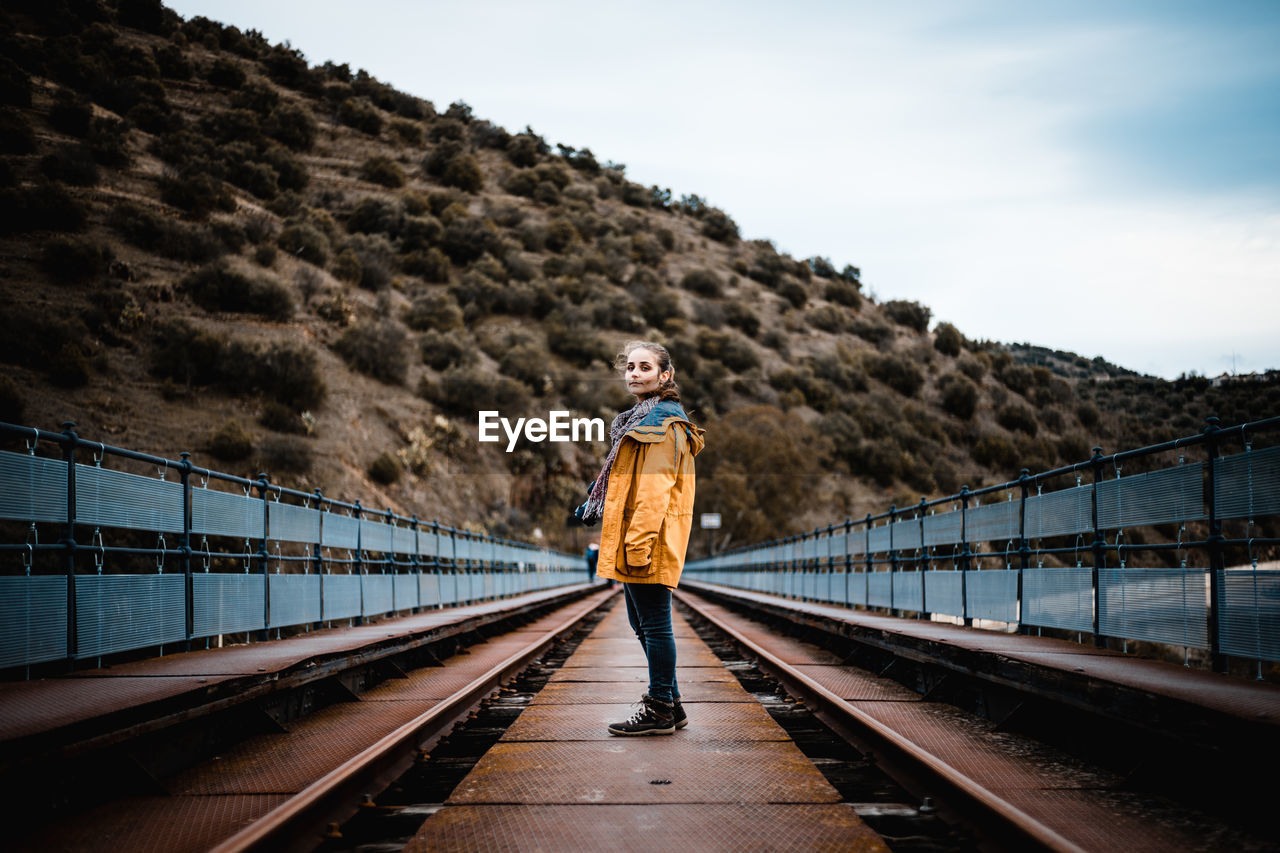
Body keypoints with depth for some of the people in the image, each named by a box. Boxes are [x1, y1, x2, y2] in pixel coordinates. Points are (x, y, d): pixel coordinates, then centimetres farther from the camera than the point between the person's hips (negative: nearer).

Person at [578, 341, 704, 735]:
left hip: (651, 537, -11)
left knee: (654, 622, -6)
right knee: (643, 622, 14)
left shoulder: (662, 422, -12)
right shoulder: (644, 419, 20)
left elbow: (655, 489, -19)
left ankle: (660, 710, 0)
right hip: (637, 540, 11)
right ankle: (670, 705, 21)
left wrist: (639, 543, -24)